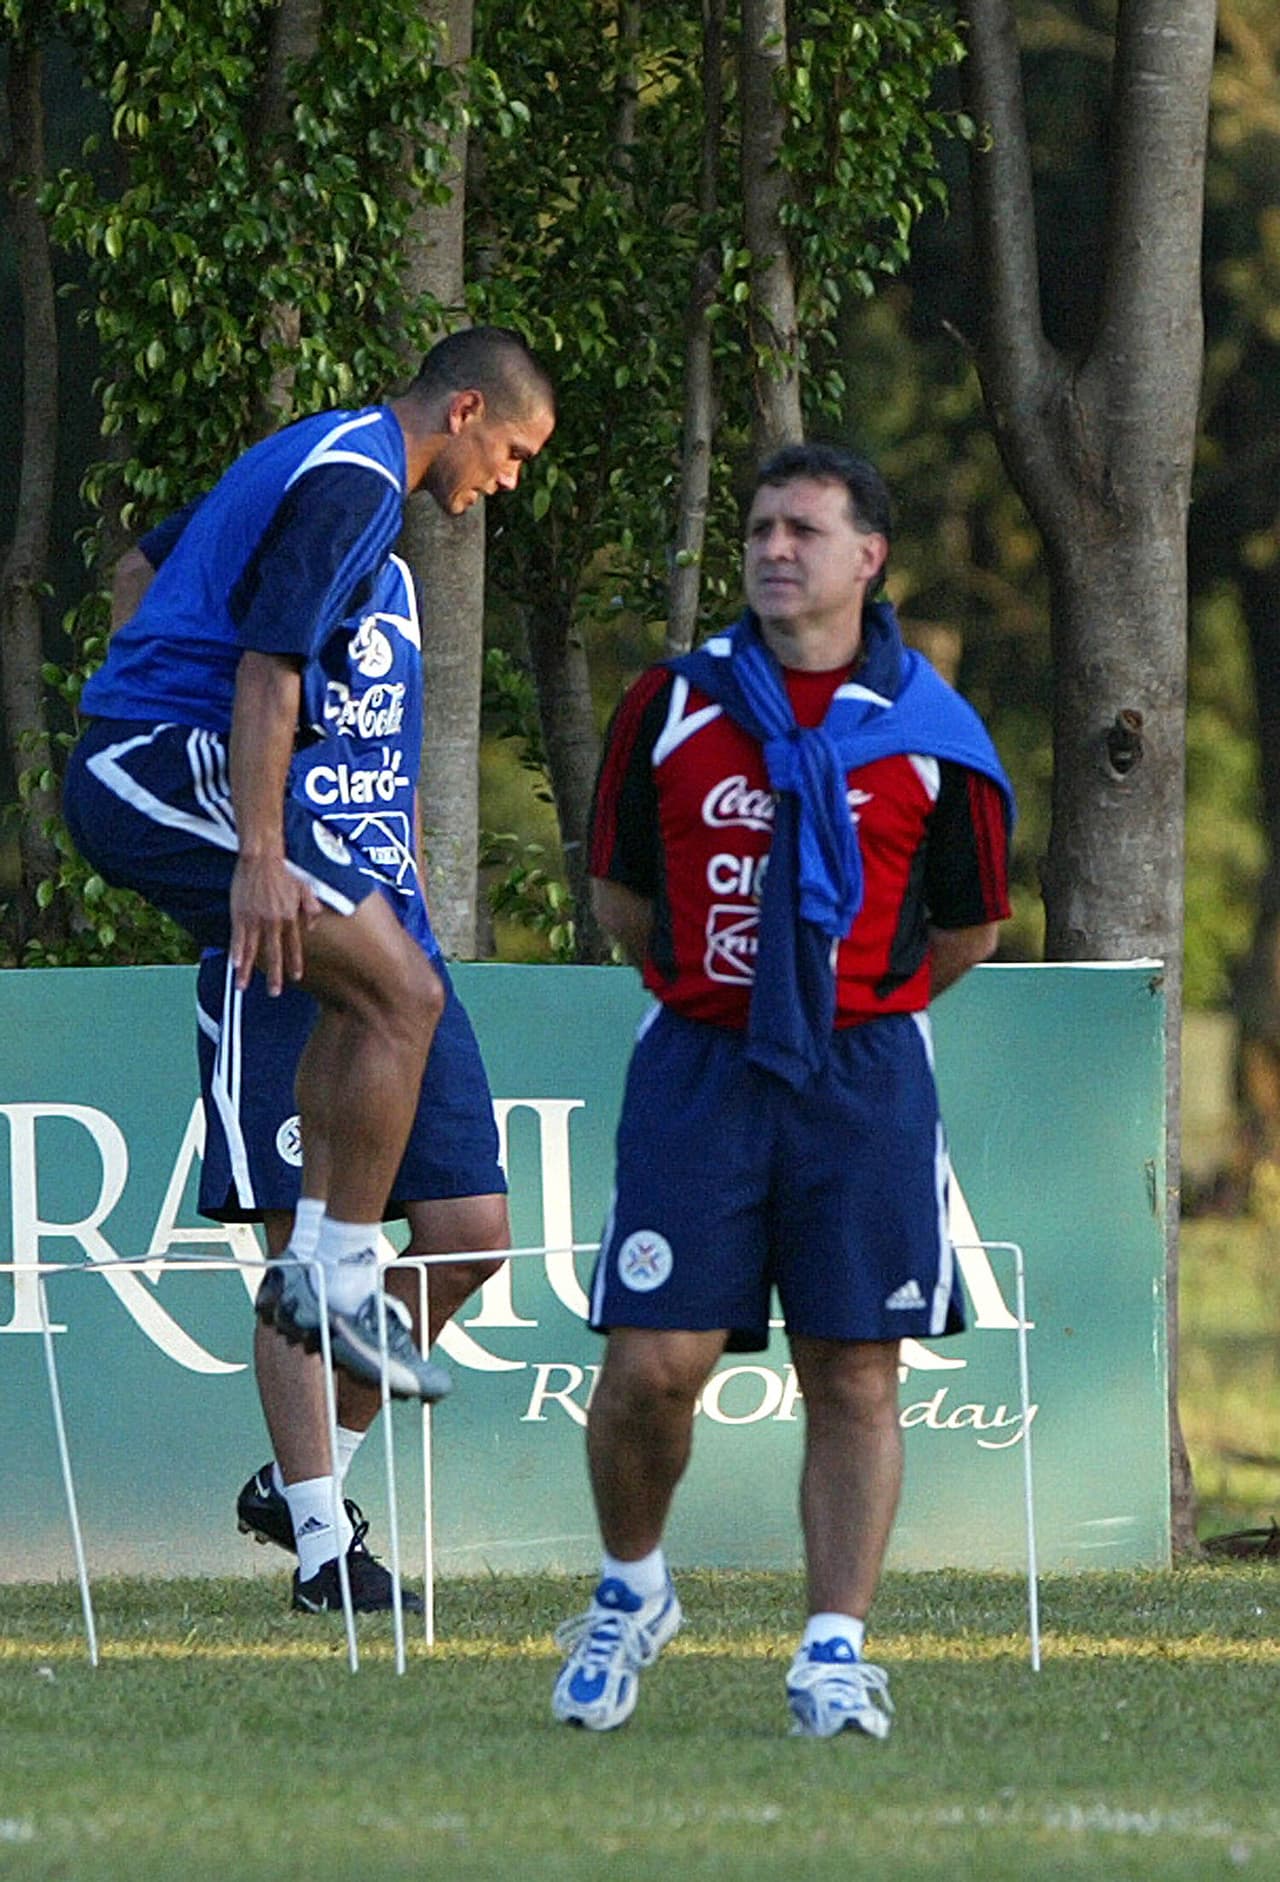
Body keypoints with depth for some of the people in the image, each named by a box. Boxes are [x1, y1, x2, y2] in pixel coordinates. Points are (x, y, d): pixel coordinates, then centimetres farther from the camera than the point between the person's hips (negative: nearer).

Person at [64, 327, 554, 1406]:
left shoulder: (328, 456, 20)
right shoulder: (353, 483, -12)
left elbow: (147, 559, 32)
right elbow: (267, 666, -20)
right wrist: (260, 854, -23)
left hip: (129, 775, 11)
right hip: (179, 762, -11)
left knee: (368, 991, 15)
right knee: (402, 993, -10)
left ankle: (316, 1264, 12)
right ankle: (343, 1279, -8)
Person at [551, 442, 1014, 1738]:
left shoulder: (930, 735, 2)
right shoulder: (671, 707, 4)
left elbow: (968, 927, 13)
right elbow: (619, 890, 15)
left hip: (862, 1077, 0)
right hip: (695, 1075, 0)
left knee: (853, 1374, -2)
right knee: (654, 1363, -7)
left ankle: (835, 1651, 4)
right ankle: (629, 1593, 18)